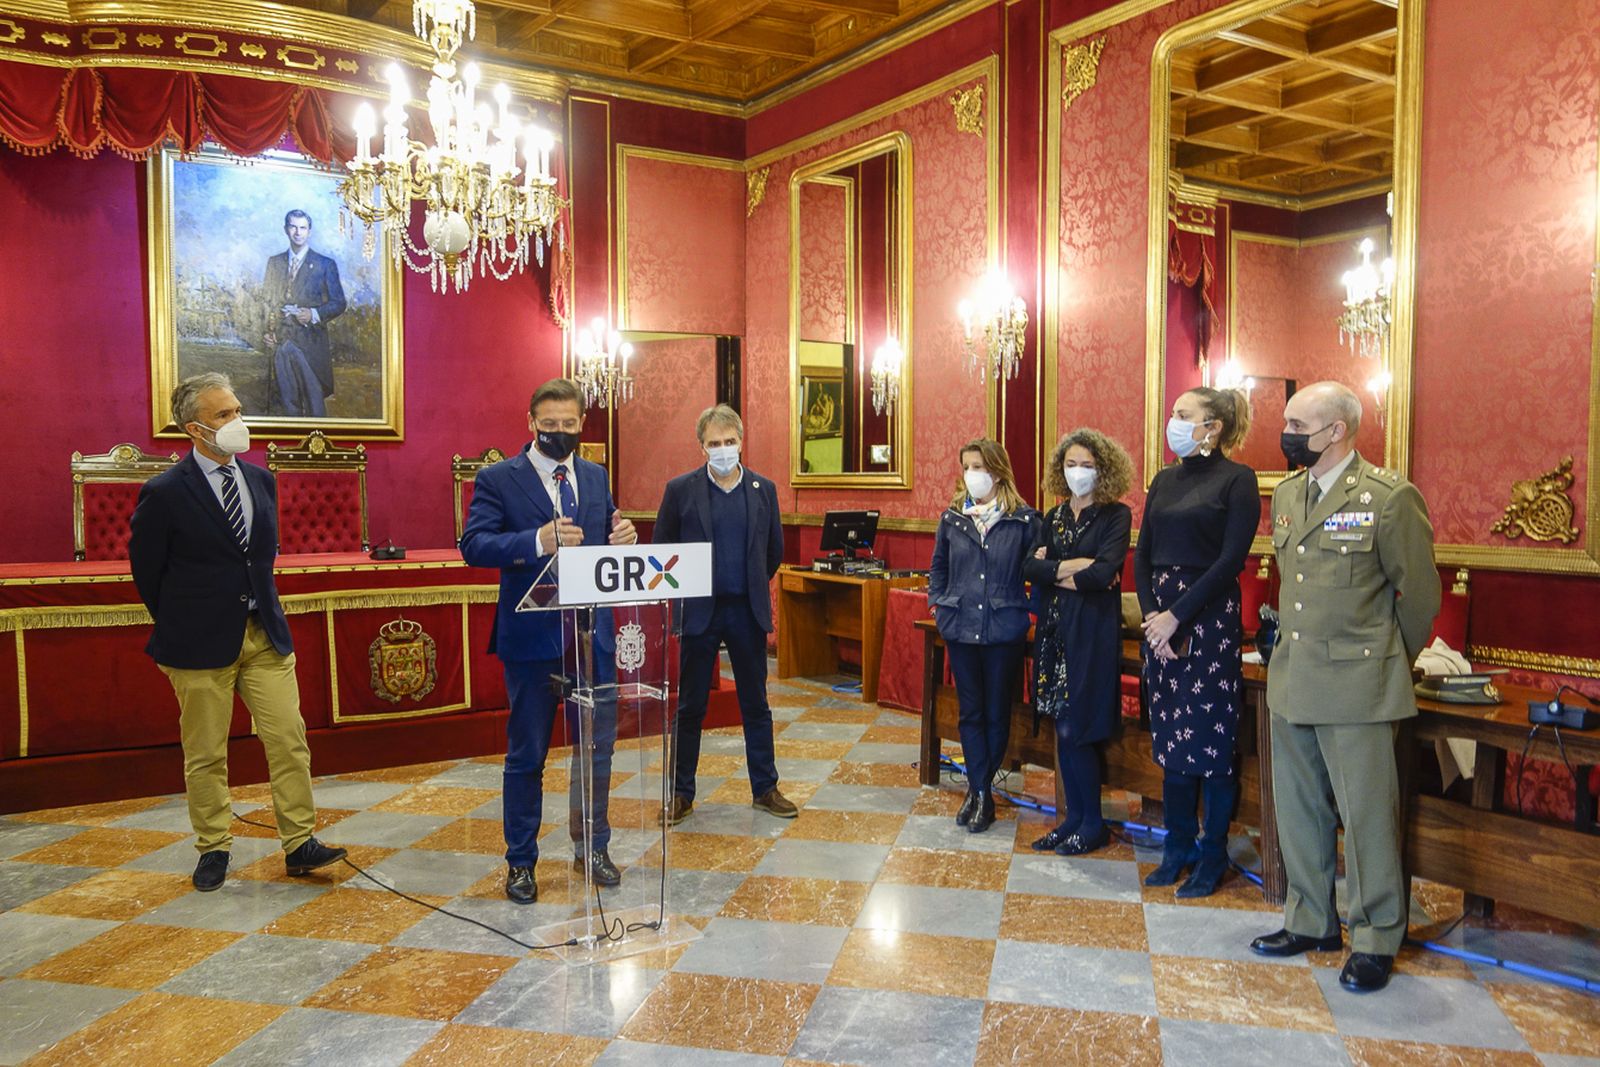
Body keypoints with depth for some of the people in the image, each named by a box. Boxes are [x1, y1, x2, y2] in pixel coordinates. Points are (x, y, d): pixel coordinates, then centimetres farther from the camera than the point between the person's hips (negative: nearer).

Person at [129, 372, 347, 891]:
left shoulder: (260, 479, 7)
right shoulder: (164, 493, -10)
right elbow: (146, 570, 0)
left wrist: (262, 607, 14)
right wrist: (180, 627, 7)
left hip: (265, 634, 4)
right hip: (201, 644, -4)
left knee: (289, 740, 2)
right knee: (205, 755, 8)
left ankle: (299, 844, 11)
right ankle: (214, 849, 24)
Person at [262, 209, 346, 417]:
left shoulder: (325, 265, 3)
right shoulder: (274, 263, 14)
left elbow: (339, 303, 2)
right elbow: (268, 300, 17)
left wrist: (314, 314, -15)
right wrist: (267, 330, 3)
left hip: (311, 343, -3)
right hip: (281, 342, 3)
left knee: (314, 400, -3)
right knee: (289, 401, 7)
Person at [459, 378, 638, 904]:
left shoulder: (595, 477, 10)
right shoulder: (498, 478, -5)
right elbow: (474, 545, -16)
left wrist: (623, 541, -10)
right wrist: (538, 540, -31)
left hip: (593, 633, 4)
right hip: (532, 637, -4)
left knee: (598, 746, 13)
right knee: (527, 755, 8)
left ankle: (592, 846, 32)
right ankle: (521, 861, 24)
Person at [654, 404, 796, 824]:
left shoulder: (764, 489, 4)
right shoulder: (680, 489, -3)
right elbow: (661, 549, 4)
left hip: (747, 611, 2)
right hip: (698, 612, -2)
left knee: (756, 704, 11)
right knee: (689, 707, 6)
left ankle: (765, 788, 22)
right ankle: (681, 794, 17)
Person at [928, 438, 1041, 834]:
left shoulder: (1024, 519, -5)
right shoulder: (952, 518, 4)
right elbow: (938, 567, 15)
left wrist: (1031, 606, -7)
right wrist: (938, 603, 4)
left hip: (1004, 629, -2)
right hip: (960, 628, 2)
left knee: (997, 713, 7)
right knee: (970, 712, 7)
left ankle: (979, 790, 22)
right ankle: (981, 793, 16)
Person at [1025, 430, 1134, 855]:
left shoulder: (1116, 515, -5)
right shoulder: (1055, 516, 12)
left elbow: (1104, 573, -20)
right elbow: (1031, 568, -2)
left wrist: (1055, 571, -7)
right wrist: (1075, 567, -14)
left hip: (1093, 630, -6)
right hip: (1056, 627, 6)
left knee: (1075, 731, -4)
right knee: (1062, 729, 9)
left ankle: (1094, 824, 13)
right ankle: (1073, 816, 23)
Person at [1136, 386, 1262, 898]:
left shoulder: (1236, 479, -5)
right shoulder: (1164, 481, 12)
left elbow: (1232, 559, -13)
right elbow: (1142, 555, 10)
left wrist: (1178, 615, -15)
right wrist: (1151, 613, -5)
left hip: (1210, 617, -6)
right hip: (1160, 620, 6)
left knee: (1211, 739, 1)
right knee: (1171, 739, 11)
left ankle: (1213, 855, 15)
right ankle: (1178, 847, 23)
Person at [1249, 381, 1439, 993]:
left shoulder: (1390, 498, -12)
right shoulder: (1286, 495, 9)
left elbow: (1420, 594, -3)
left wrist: (1391, 662, 8)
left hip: (1356, 684, -7)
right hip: (1292, 678, 7)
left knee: (1366, 812, 3)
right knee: (1298, 807, 14)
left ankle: (1375, 940, 19)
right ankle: (1311, 922, 30)